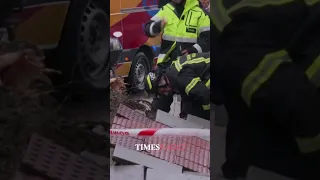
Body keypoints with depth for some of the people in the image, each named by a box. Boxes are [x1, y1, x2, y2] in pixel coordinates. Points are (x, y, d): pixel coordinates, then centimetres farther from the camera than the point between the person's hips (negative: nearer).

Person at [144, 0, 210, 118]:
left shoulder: (199, 12, -4)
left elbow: (207, 38, -5)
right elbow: (148, 29, 2)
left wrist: (195, 50, -21)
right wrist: (157, 27, -22)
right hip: (166, 62, 2)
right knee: (161, 95, 6)